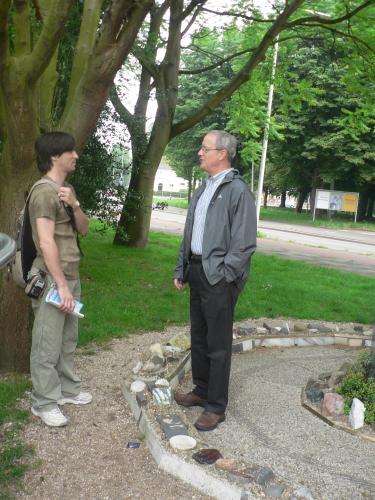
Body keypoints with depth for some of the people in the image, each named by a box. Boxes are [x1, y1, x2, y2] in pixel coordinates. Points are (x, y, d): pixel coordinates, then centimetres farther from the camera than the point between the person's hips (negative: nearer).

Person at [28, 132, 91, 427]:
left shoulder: (67, 189, 12)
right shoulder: (44, 192, -16)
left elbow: (83, 229, 12)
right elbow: (46, 242, -22)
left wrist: (75, 205, -7)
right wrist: (61, 285, -22)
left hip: (71, 275, 9)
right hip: (52, 279, -9)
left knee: (68, 339, 18)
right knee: (48, 345, 2)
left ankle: (68, 389, 32)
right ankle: (44, 403, 14)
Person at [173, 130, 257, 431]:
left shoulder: (237, 190, -11)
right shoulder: (203, 189, 15)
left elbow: (245, 243, -15)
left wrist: (222, 275, -17)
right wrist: (182, 270, 14)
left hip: (218, 277, -8)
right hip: (197, 272, 9)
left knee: (218, 344, 2)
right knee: (199, 338, 18)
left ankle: (216, 407, 14)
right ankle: (201, 390, 35)